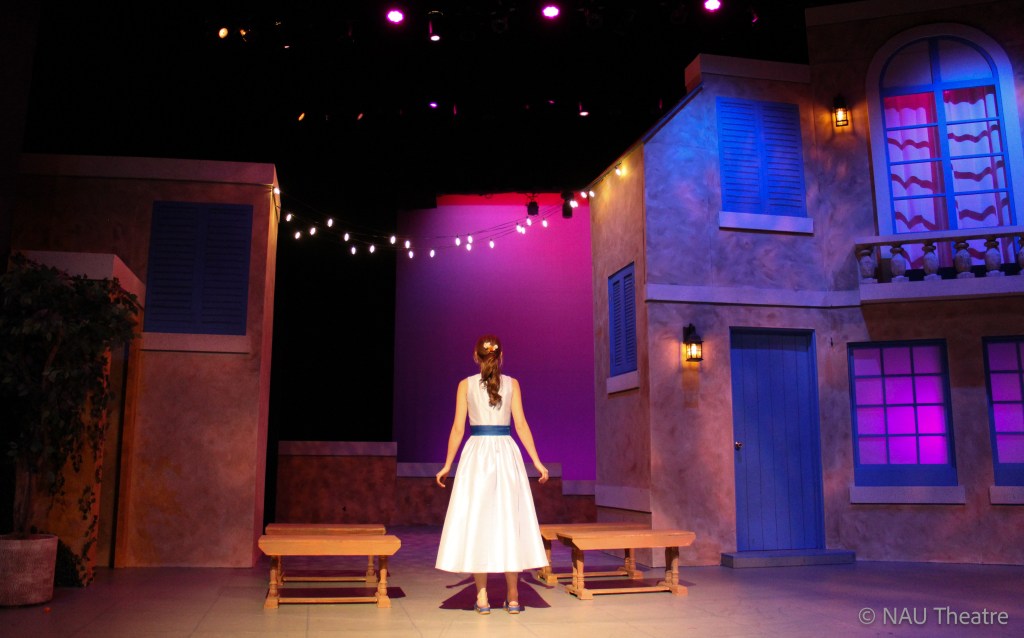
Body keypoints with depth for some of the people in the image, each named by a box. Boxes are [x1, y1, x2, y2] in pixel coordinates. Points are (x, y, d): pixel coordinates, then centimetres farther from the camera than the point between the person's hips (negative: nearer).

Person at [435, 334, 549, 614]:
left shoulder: (466, 385, 3)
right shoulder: (512, 384, 4)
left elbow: (458, 428, 1)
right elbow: (521, 425, -1)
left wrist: (447, 465, 7)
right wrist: (537, 461, 3)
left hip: (476, 453, 0)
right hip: (506, 453, 1)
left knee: (476, 521, 3)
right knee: (509, 520, 4)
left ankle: (482, 597, 2)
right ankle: (513, 597, 7)